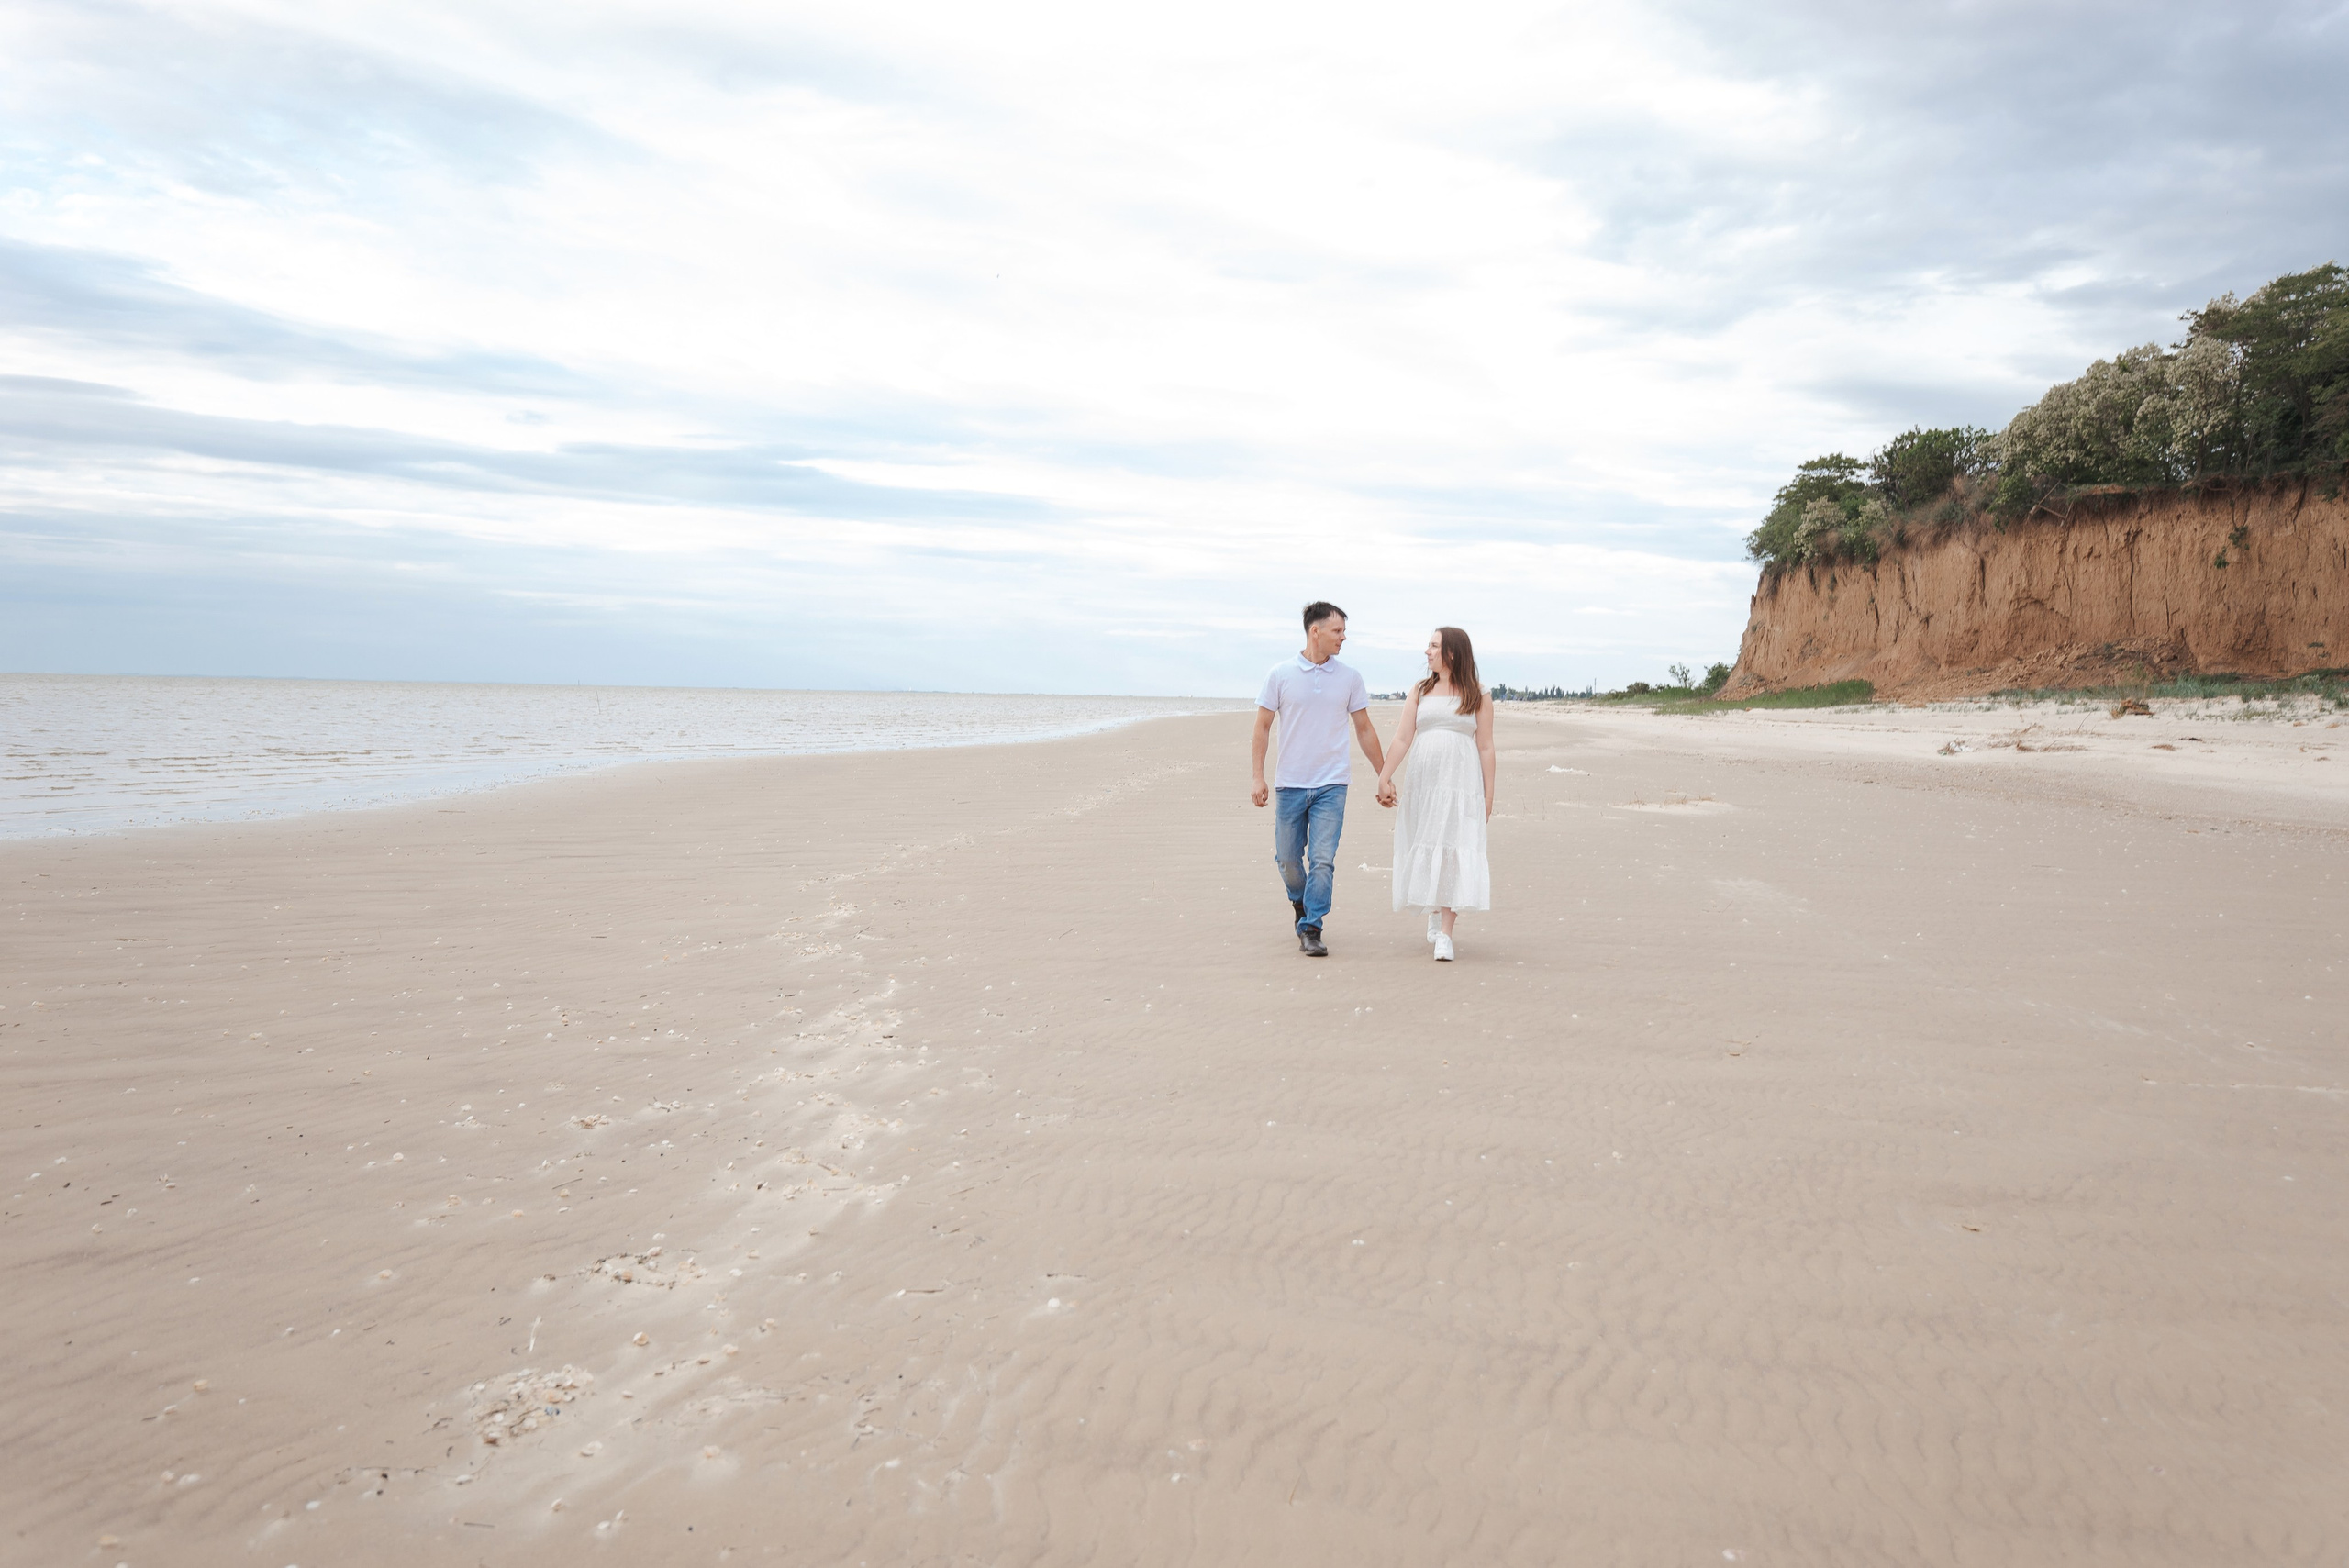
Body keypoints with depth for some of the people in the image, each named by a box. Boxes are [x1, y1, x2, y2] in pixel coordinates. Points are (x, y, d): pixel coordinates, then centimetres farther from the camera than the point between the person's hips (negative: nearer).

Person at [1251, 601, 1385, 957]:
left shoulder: (1349, 678, 4)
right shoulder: (1281, 674, 0)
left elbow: (1364, 730, 12)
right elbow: (1262, 727, 2)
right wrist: (1257, 777, -5)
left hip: (1332, 785, 0)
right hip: (1291, 783, 0)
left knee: (1323, 860, -8)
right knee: (1288, 859, 9)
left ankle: (1311, 930, -1)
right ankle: (1301, 903, 38)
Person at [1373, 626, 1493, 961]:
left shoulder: (1477, 697, 4)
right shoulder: (1420, 692, 10)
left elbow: (1485, 748, 3)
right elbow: (1402, 739, 6)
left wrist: (1488, 796, 0)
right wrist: (1384, 778, -2)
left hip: (1461, 783, -3)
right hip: (1422, 782, 3)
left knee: (1453, 852, -10)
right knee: (1424, 851, 6)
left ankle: (1445, 934, -11)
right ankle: (1434, 912, 30)